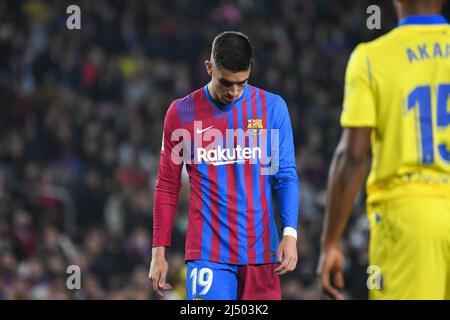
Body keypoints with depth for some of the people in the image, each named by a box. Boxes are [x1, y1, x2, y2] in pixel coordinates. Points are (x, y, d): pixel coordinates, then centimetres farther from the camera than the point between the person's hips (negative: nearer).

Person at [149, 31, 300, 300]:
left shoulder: (273, 107, 4)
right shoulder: (181, 113, 3)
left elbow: (286, 177, 4)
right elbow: (167, 187, 8)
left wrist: (290, 234, -9)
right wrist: (159, 252, 4)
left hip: (260, 250, 1)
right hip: (207, 253, -1)